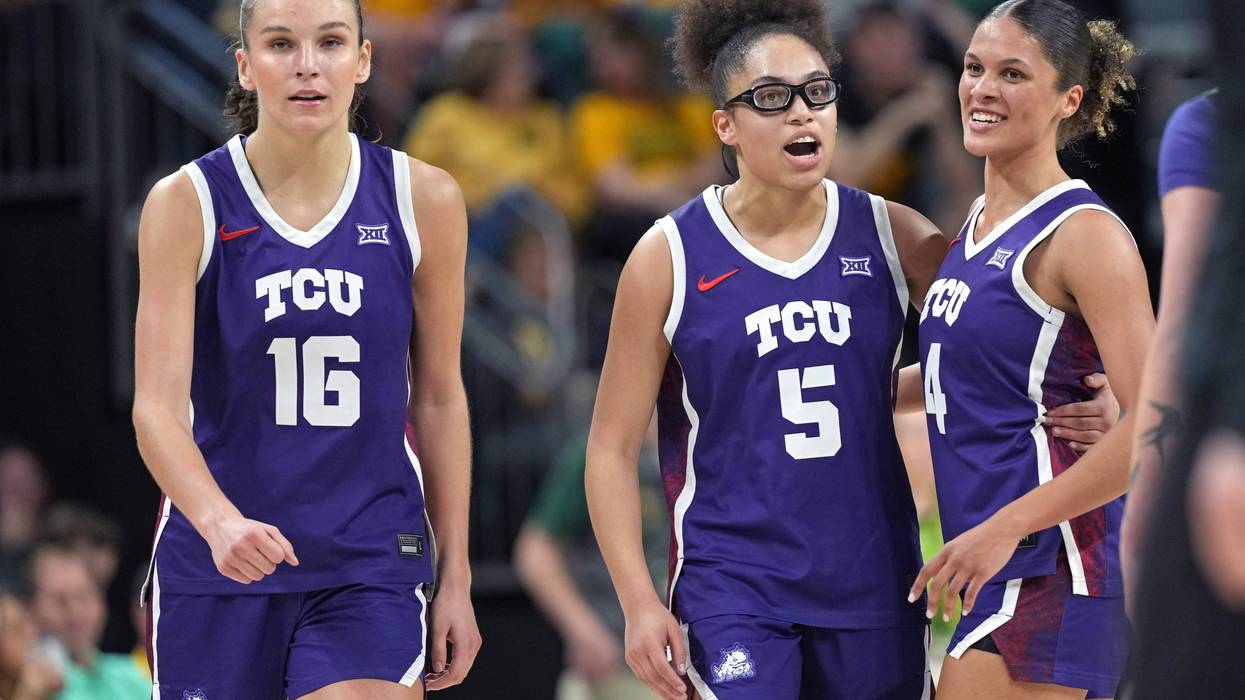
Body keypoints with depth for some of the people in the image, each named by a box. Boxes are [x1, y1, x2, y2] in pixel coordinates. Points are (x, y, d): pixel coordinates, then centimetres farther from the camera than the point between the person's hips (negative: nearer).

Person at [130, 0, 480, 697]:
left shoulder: (424, 200, 0)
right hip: (213, 568, 0)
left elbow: (440, 400, 9)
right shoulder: (187, 203, -6)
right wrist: (220, 522, -32)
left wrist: (456, 577, 8)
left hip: (371, 567, 0)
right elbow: (157, 406, -13)